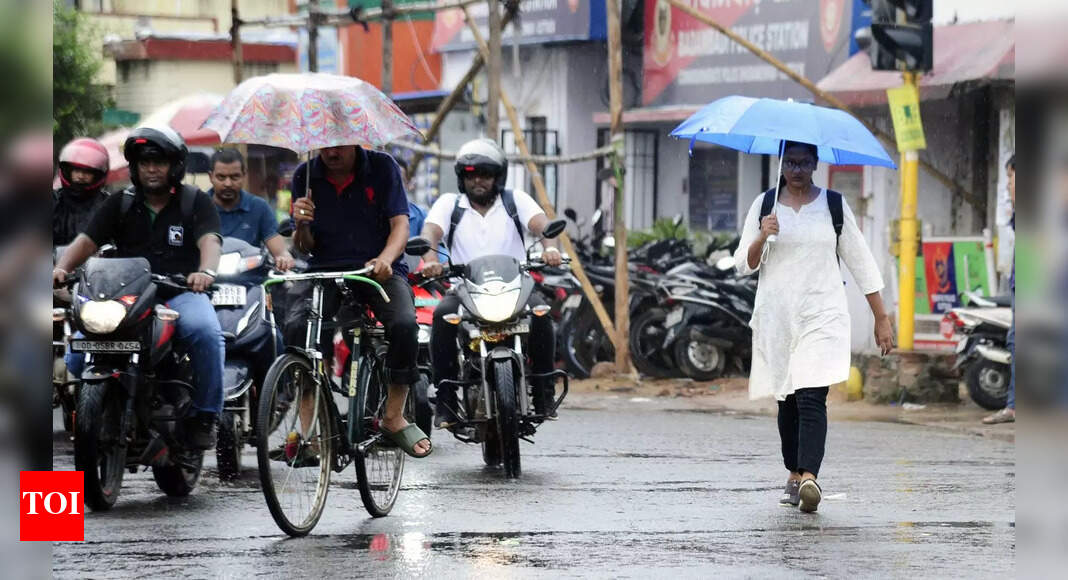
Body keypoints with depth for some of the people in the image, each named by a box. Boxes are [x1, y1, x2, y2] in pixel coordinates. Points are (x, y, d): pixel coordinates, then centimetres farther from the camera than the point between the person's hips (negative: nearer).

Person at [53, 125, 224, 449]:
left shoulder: (195, 202, 7)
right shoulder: (120, 204, 15)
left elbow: (209, 240, -10)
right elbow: (87, 241, 5)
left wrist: (206, 271, -34)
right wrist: (63, 267, -18)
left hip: (180, 292, -3)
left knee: (206, 332, -34)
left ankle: (204, 415, -21)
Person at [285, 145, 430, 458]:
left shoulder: (381, 167, -1)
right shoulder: (305, 176, 4)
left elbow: (400, 224, -6)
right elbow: (305, 248, 5)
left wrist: (385, 259, -27)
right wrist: (302, 226, -19)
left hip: (379, 269, -1)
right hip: (325, 270, 1)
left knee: (404, 324, -30)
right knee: (297, 327, -30)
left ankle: (394, 417, -12)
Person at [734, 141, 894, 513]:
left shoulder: (834, 204, 5)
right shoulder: (764, 204, 7)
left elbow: (860, 262, 9)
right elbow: (743, 265, 6)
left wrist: (881, 318, 7)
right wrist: (761, 238, -15)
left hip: (822, 315, -2)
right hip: (776, 316, 2)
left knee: (812, 398, -16)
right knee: (787, 400, 7)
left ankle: (808, 476, -29)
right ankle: (794, 475, 19)